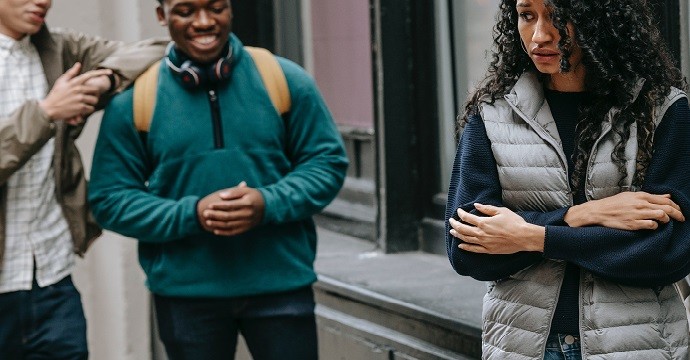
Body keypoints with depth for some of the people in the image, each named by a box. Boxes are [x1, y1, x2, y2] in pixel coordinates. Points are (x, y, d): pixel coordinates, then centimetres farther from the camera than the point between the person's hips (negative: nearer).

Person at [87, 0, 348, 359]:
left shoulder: (284, 79, -1)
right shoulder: (133, 99, -3)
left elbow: (327, 162, 3)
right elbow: (110, 199, -2)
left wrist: (269, 204, -16)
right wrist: (191, 214, -18)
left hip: (281, 284, 0)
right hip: (184, 292, 0)